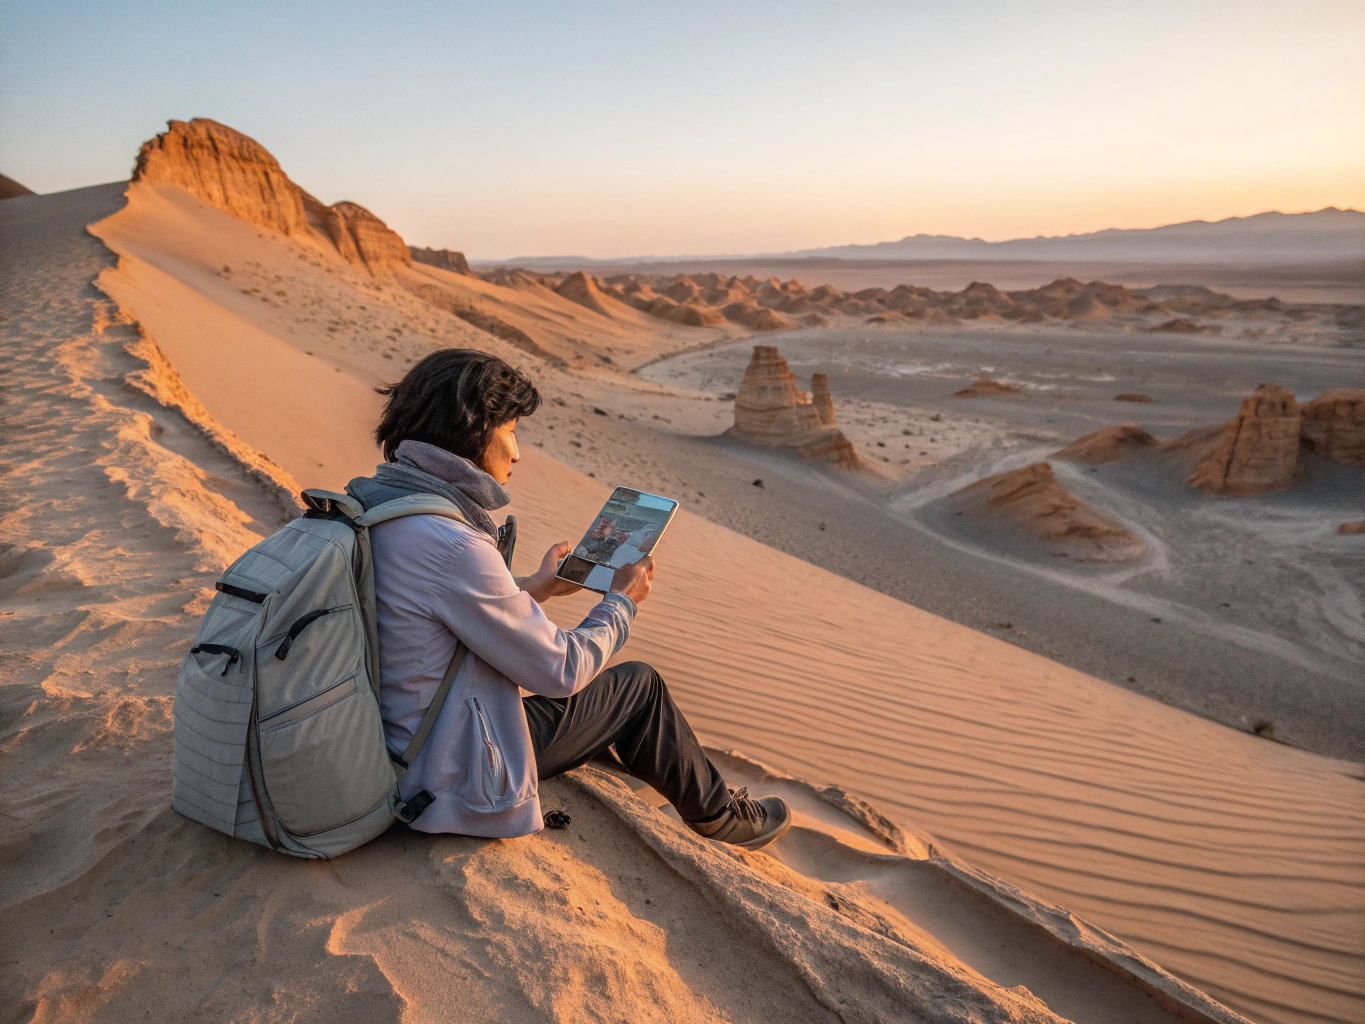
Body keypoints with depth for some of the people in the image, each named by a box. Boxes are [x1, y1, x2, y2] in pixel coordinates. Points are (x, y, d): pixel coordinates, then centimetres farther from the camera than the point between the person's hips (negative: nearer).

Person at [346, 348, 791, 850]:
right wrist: (622, 601, -3)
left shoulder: (378, 499, -1)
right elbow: (561, 669, -20)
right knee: (639, 685, 4)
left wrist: (532, 587, 19)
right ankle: (720, 815, 29)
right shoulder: (454, 546, -31)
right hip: (452, 778, -9)